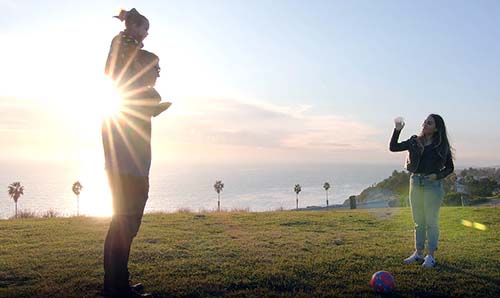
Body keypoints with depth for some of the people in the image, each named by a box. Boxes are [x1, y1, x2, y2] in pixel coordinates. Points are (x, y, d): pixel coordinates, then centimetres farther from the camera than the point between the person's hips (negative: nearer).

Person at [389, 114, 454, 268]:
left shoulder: (441, 145, -3)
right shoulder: (415, 142, 6)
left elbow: (450, 168, 3)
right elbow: (393, 147, 4)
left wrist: (437, 175, -15)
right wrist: (397, 130, -6)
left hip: (432, 184, -4)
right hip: (415, 182, 4)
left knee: (431, 222, 2)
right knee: (418, 222, 12)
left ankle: (430, 256, 11)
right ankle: (418, 253, 23)